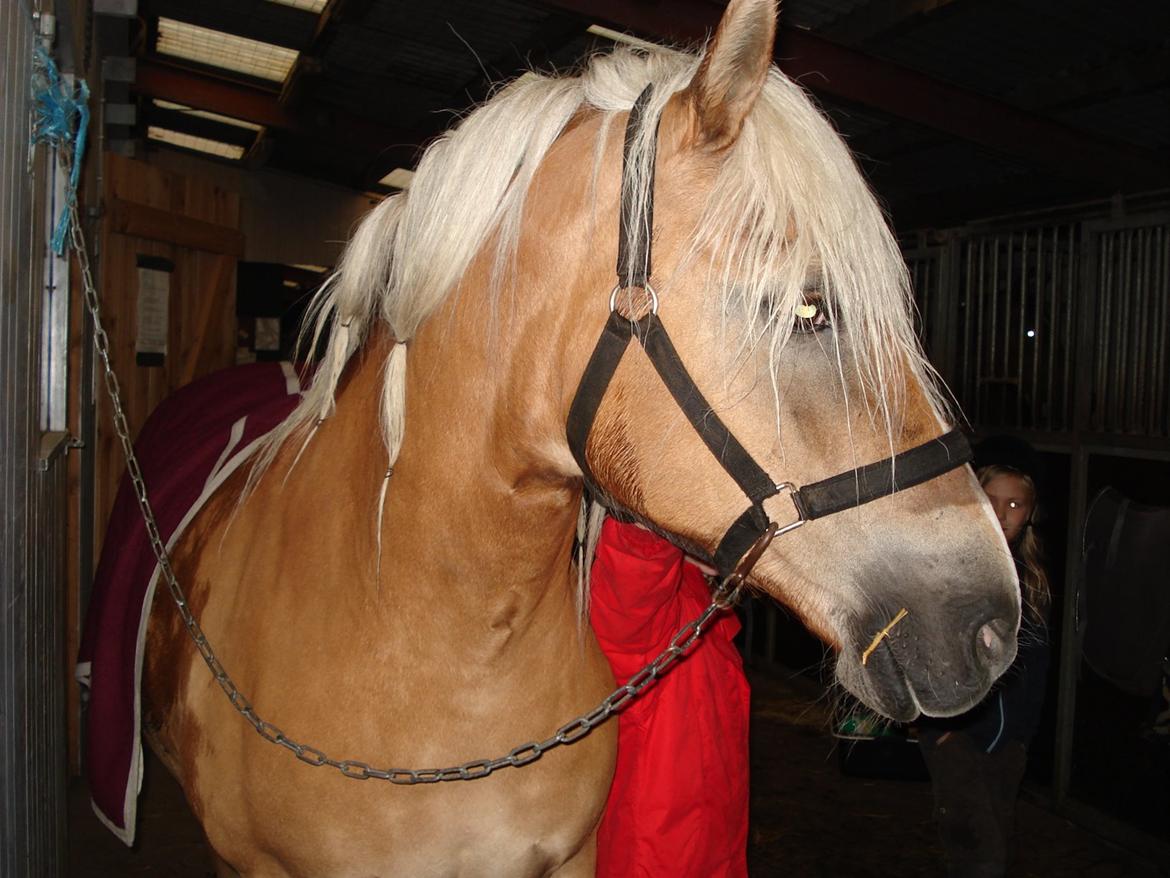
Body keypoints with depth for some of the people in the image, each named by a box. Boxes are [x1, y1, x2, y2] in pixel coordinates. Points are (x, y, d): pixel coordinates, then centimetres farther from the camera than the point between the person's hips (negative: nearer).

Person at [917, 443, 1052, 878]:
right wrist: (937, 720, -14)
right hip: (953, 730, -5)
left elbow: (1036, 662, 14)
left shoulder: (1032, 577, 8)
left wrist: (1026, 728, 9)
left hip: (1006, 736, 6)